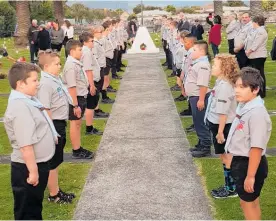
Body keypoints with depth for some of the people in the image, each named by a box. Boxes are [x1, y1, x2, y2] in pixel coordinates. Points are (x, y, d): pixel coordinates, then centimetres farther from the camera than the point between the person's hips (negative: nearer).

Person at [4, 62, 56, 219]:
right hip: (28, 168, -9)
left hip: (39, 163, 10)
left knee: (35, 204, 25)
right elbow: (26, 144, -28)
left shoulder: (28, 99, 5)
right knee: (27, 211, 7)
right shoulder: (20, 107, -27)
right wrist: (32, 171, -25)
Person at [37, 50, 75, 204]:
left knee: (56, 160, 20)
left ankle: (56, 190, 34)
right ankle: (54, 195, 20)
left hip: (60, 124, 10)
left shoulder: (55, 79, 8)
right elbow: (45, 110, -24)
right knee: (53, 161, 5)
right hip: (54, 125, -10)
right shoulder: (46, 83, -22)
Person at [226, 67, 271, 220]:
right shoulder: (243, 106, 2)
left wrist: (250, 176, -25)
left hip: (250, 164, -9)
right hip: (240, 160, 9)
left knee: (247, 202, 7)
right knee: (250, 201, 23)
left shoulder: (257, 113, -26)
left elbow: (257, 148, -27)